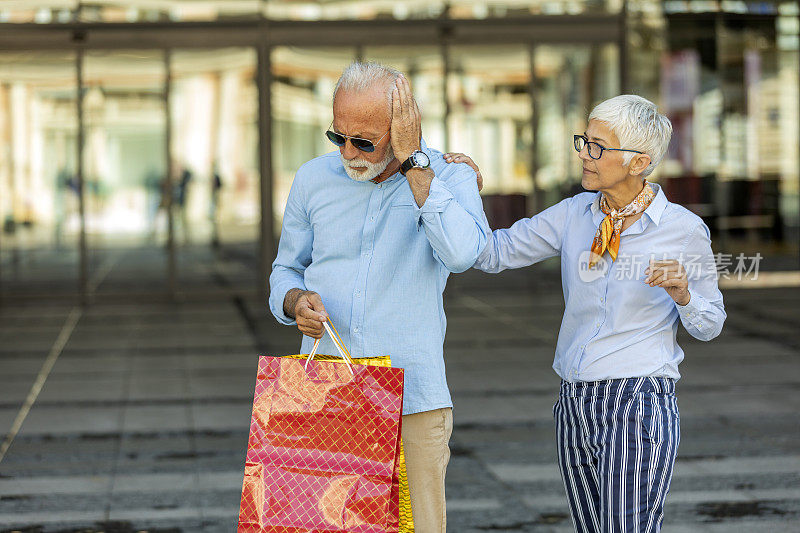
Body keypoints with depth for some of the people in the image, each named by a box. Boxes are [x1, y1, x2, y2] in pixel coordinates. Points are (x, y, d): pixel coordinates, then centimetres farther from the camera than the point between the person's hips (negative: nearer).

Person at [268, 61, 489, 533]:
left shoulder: (451, 177, 0)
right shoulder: (314, 179, 8)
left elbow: (461, 253, -21)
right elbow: (286, 271, 19)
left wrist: (412, 160, -16)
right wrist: (296, 300, -5)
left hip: (412, 402, -2)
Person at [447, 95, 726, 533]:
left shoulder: (684, 230, -6)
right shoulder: (574, 215, 6)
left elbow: (709, 325, 4)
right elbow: (492, 253, 3)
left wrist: (682, 294, -16)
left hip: (638, 405, -5)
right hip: (575, 406, 6)